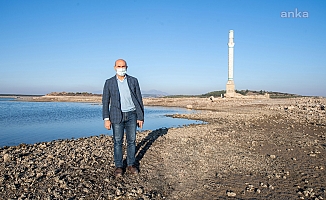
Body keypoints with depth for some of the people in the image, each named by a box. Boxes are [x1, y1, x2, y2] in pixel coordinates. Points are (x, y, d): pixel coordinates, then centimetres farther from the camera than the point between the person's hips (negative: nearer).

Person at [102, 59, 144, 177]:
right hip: (117, 116, -1)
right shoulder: (109, 82, 0)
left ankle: (131, 165, 19)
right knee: (118, 142, 4)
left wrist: (141, 117, -1)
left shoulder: (133, 81, 2)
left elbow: (139, 99, 3)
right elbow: (105, 102, 1)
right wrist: (106, 119, -6)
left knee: (131, 141, 6)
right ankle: (118, 166, 15)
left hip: (131, 115, 1)